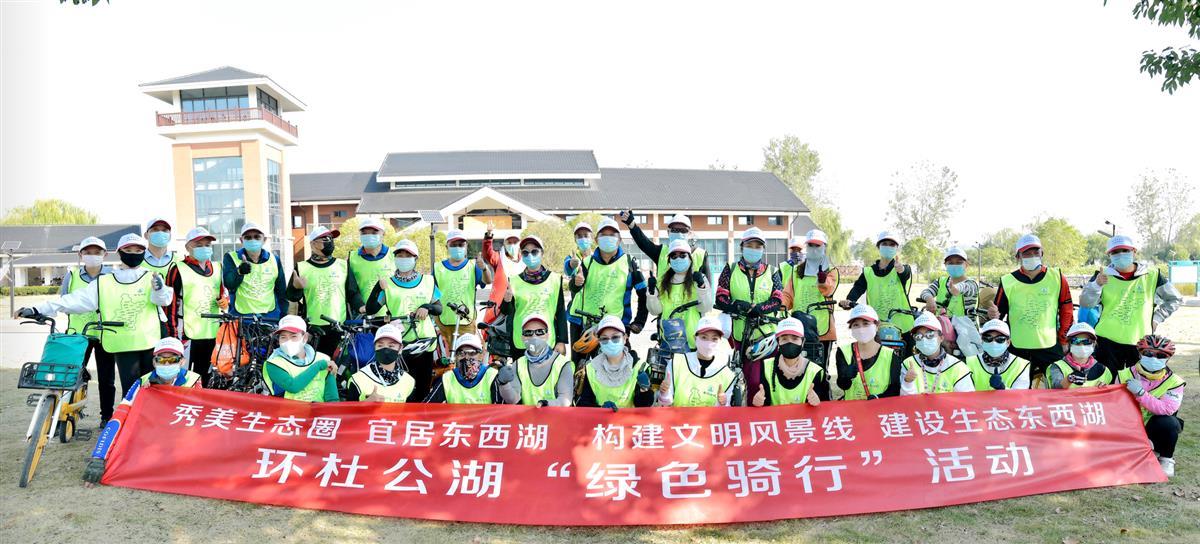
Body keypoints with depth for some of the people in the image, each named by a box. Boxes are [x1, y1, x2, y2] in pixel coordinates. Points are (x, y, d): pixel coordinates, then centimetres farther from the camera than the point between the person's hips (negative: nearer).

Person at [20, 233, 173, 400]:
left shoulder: (151, 278, 7)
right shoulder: (104, 283, 10)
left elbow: (163, 300, -9)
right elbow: (76, 300, 6)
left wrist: (159, 289, -32)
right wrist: (37, 310, -1)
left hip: (150, 343, 0)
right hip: (123, 344, 0)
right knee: (130, 390, -6)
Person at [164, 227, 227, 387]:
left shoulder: (217, 268, 14)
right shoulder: (178, 270, -3)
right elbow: (170, 305, -5)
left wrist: (225, 300, 3)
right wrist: (173, 336, -10)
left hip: (213, 334, 5)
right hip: (187, 335, -5)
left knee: (206, 379, 14)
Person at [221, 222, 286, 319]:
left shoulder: (274, 260, 10)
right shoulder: (231, 258, 3)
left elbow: (281, 292, 14)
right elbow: (229, 284, -15)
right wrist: (239, 272, -36)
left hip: (270, 316, 2)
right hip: (240, 317, -2)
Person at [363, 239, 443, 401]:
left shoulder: (428, 281, 12)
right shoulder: (388, 284, 5)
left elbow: (439, 308, 13)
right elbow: (371, 310, -3)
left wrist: (427, 307, -8)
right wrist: (378, 288, -17)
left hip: (425, 341, 3)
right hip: (400, 343, -2)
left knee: (424, 390, 8)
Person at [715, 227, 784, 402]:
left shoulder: (771, 272, 10)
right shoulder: (730, 270, 9)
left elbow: (777, 301, 0)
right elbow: (721, 299, 0)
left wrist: (753, 308, -15)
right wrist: (745, 308, -16)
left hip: (767, 333, 1)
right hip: (740, 333, 0)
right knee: (752, 380, 0)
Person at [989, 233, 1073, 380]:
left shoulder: (1057, 278, 3)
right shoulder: (1007, 282, 0)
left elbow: (1066, 310, 10)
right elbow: (999, 313, 5)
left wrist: (1064, 340, 9)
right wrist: (994, 316, -18)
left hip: (1050, 347, 1)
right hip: (1017, 348, -1)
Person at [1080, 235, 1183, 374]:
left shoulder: (1151, 275, 3)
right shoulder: (1104, 275, 0)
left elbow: (1175, 299, 15)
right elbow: (1085, 303, -11)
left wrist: (1157, 318, 5)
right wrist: (1096, 284, -28)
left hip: (1140, 342, 1)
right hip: (1108, 341, -1)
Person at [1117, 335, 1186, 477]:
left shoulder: (1173, 381, -11)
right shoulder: (1125, 375, -5)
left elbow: (1166, 409, -26)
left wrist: (1140, 393, -35)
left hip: (1153, 426, -1)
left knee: (1169, 423, -33)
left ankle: (1166, 459, -6)